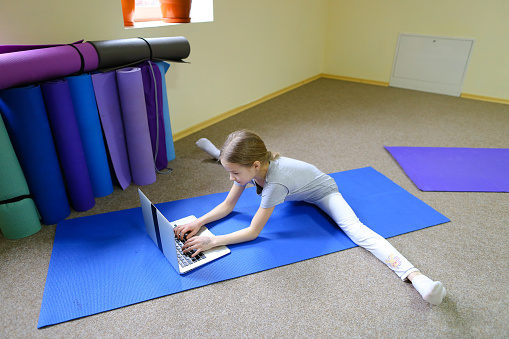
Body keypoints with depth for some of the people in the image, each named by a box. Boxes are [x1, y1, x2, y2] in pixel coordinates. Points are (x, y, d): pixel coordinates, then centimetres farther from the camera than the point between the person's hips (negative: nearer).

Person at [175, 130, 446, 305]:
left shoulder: (274, 182, -46)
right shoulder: (247, 165, -26)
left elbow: (253, 232, -39)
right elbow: (227, 206, -14)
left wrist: (212, 242, -43)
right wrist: (198, 223, -27)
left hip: (322, 191, -7)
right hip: (295, 193, 7)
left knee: (355, 229, -32)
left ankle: (413, 275, -40)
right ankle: (216, 151, 53)